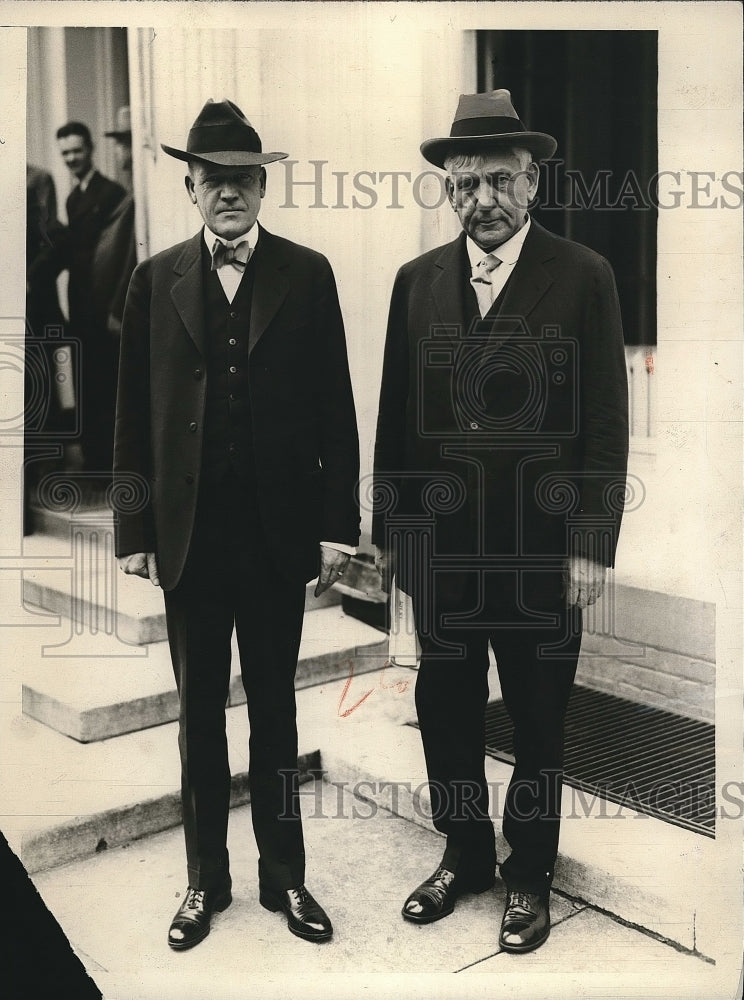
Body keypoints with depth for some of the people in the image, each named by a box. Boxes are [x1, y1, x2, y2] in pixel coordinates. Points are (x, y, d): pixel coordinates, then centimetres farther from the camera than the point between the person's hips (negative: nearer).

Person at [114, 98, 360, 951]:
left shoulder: (306, 275, 1)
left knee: (274, 713, 12)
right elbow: (134, 415, 3)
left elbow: (334, 409, -1)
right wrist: (134, 529, 0)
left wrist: (337, 524, -4)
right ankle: (206, 879, 29)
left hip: (278, 532, -1)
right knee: (199, 716, 13)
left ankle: (283, 875, 28)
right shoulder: (156, 280, 3)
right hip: (189, 532, 1)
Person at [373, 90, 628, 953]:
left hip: (541, 542, -3)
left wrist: (593, 545, -9)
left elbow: (606, 422, -6)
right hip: (437, 541, 3)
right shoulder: (417, 280, 5)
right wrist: (385, 530, 6)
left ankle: (529, 873, 32)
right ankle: (464, 856, 36)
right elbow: (395, 415, 7)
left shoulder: (584, 277, -5)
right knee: (445, 709, 14)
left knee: (538, 719, 11)